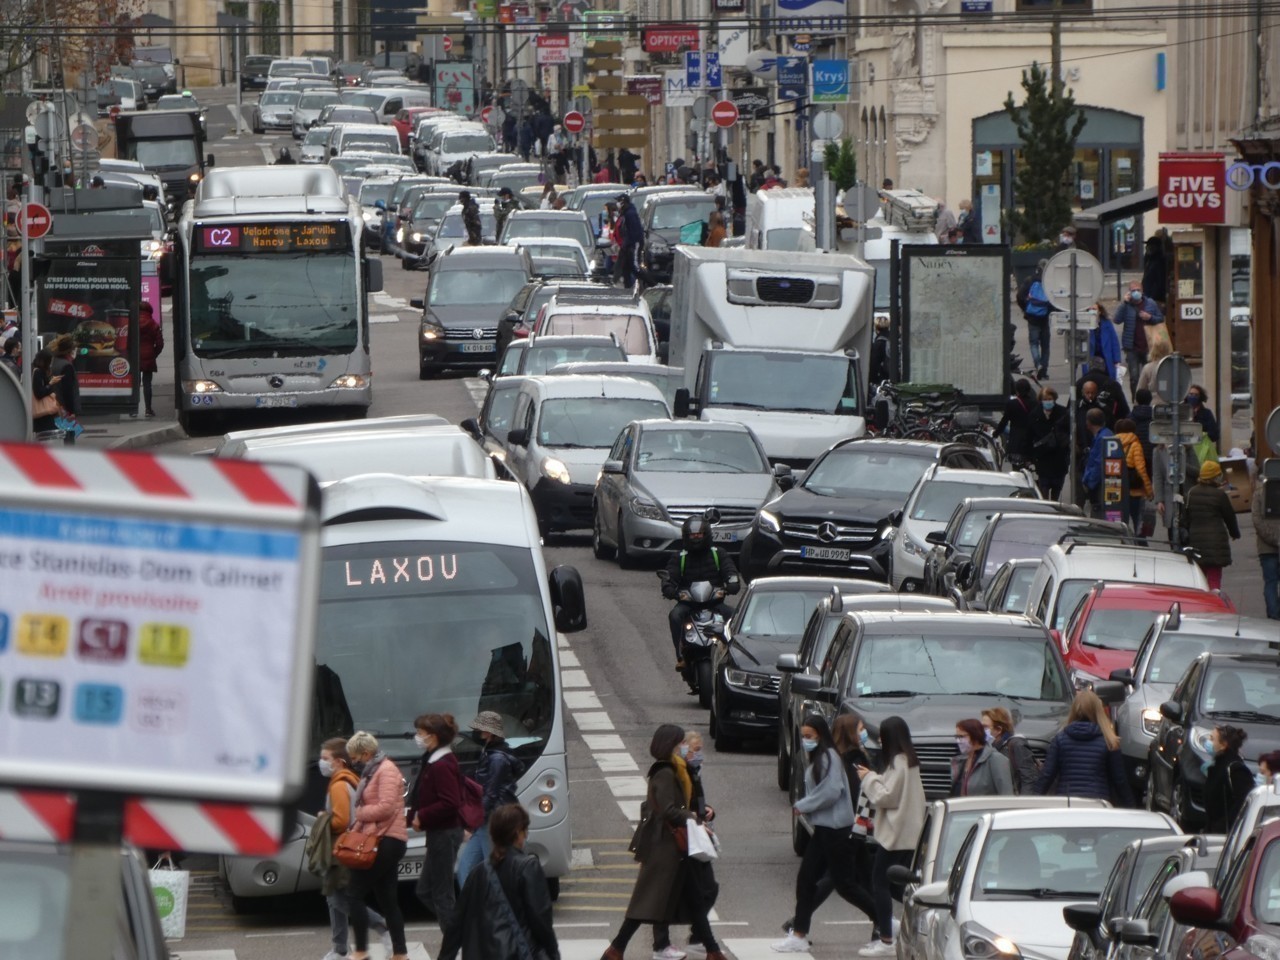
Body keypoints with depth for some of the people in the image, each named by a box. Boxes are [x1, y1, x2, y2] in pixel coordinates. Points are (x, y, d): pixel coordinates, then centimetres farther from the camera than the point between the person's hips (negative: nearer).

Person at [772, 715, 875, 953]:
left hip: (836, 829, -10)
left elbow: (831, 791, -22)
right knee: (805, 880, 7)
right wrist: (805, 806, 0)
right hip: (823, 829, 10)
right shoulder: (816, 759, 16)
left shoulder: (829, 757, -14)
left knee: (844, 884, -4)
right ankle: (799, 935, 10)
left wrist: (802, 806, -12)